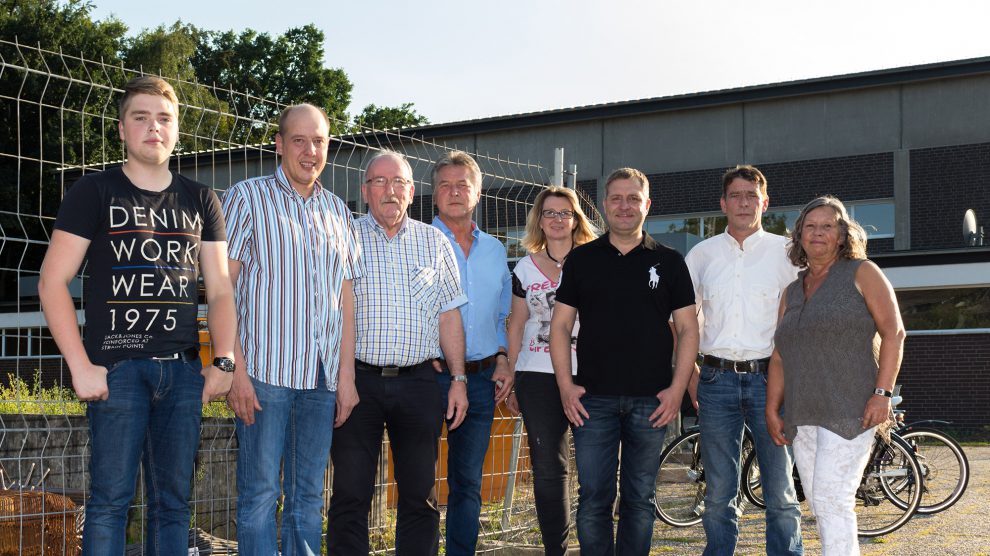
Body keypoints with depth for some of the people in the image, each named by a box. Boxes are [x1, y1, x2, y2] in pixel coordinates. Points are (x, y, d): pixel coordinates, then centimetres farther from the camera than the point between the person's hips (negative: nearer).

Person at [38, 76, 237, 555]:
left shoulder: (200, 201, 14)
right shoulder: (94, 192, 3)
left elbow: (219, 290, 14)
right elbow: (52, 282, -2)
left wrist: (224, 361, 1)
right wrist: (80, 366, -9)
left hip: (183, 371, 4)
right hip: (116, 367, -3)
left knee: (173, 501, 7)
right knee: (110, 498, -3)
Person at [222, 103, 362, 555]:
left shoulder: (338, 212, 15)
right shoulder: (247, 198, 0)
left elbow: (346, 298, 15)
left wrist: (346, 374, 8)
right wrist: (235, 370, -13)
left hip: (323, 377, 5)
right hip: (265, 373, -5)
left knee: (308, 496, 10)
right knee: (261, 493, -2)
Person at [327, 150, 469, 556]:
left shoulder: (434, 242, 10)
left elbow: (449, 315, 11)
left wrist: (459, 379, 5)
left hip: (418, 382, 2)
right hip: (357, 380, -2)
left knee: (421, 495, 7)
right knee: (351, 495, 2)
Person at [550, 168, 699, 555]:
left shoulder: (668, 262, 8)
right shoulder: (581, 259, 9)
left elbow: (687, 328, 6)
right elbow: (560, 324, 7)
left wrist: (677, 387, -5)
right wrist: (565, 384, -4)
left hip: (651, 400, 0)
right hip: (593, 398, 0)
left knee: (639, 498, 7)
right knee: (594, 498, 0)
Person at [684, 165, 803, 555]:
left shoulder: (785, 251, 5)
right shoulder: (702, 254, 11)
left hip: (769, 378, -2)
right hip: (716, 380, 2)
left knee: (780, 490, 1)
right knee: (718, 493, 6)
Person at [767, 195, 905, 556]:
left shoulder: (861, 273, 2)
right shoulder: (792, 292, 18)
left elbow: (893, 333, -5)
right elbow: (779, 357, 17)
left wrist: (883, 393, -14)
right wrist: (772, 410, 10)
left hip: (850, 410, -6)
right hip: (803, 415, 6)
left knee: (832, 500, -15)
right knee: (819, 504, 7)